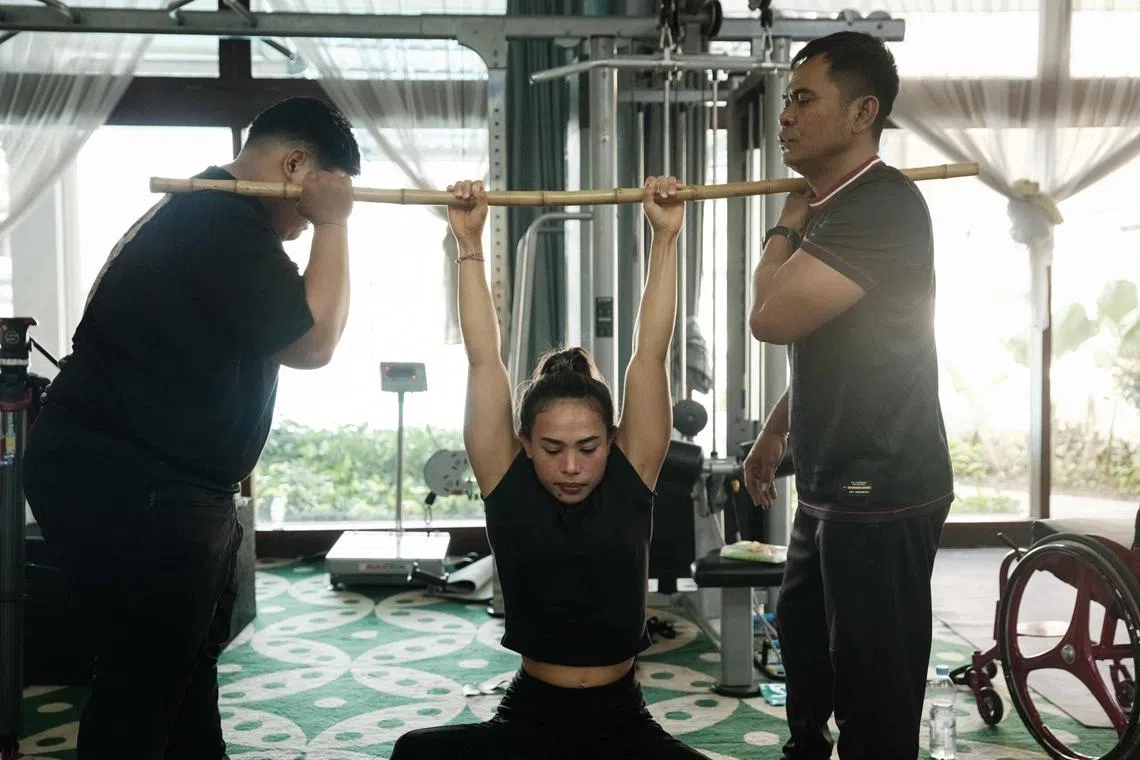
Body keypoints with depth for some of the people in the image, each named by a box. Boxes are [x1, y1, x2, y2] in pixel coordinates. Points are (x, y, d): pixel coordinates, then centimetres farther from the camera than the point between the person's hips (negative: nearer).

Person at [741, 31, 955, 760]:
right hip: (834, 484, 11)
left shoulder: (882, 206, -20)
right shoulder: (836, 207, 13)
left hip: (881, 493, -11)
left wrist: (787, 226, -10)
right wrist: (775, 433, 21)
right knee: (804, 633, 26)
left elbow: (772, 316, -26)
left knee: (872, 680, 0)